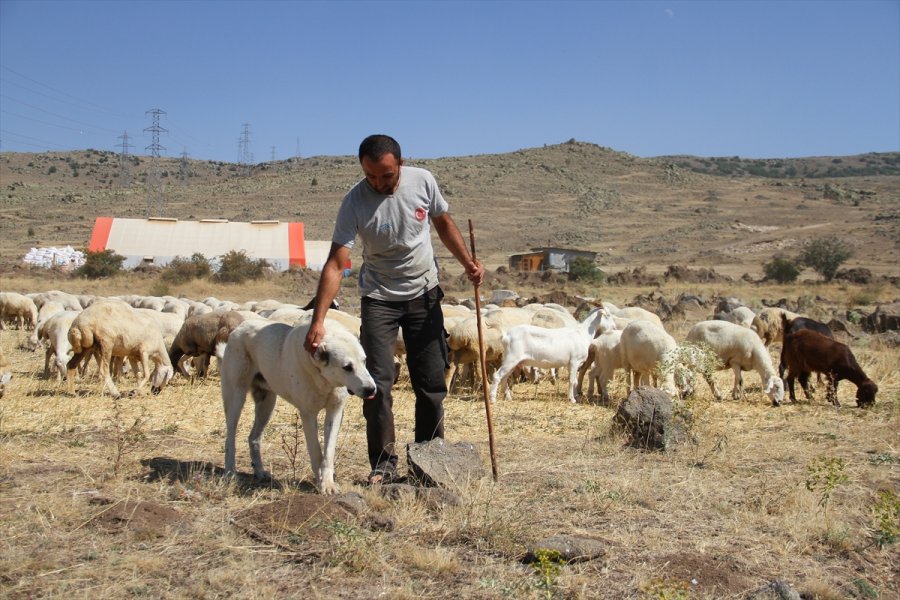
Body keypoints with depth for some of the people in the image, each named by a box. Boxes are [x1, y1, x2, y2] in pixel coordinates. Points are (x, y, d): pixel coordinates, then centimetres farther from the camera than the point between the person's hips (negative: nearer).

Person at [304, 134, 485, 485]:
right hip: (379, 298, -2)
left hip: (424, 294, 2)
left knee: (431, 383, 5)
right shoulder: (355, 201, -21)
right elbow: (335, 264, -25)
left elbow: (443, 223, 7)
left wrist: (468, 262, -5)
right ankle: (383, 464, 5)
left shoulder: (423, 181, -13)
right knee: (377, 383, -7)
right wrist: (318, 320, -32)